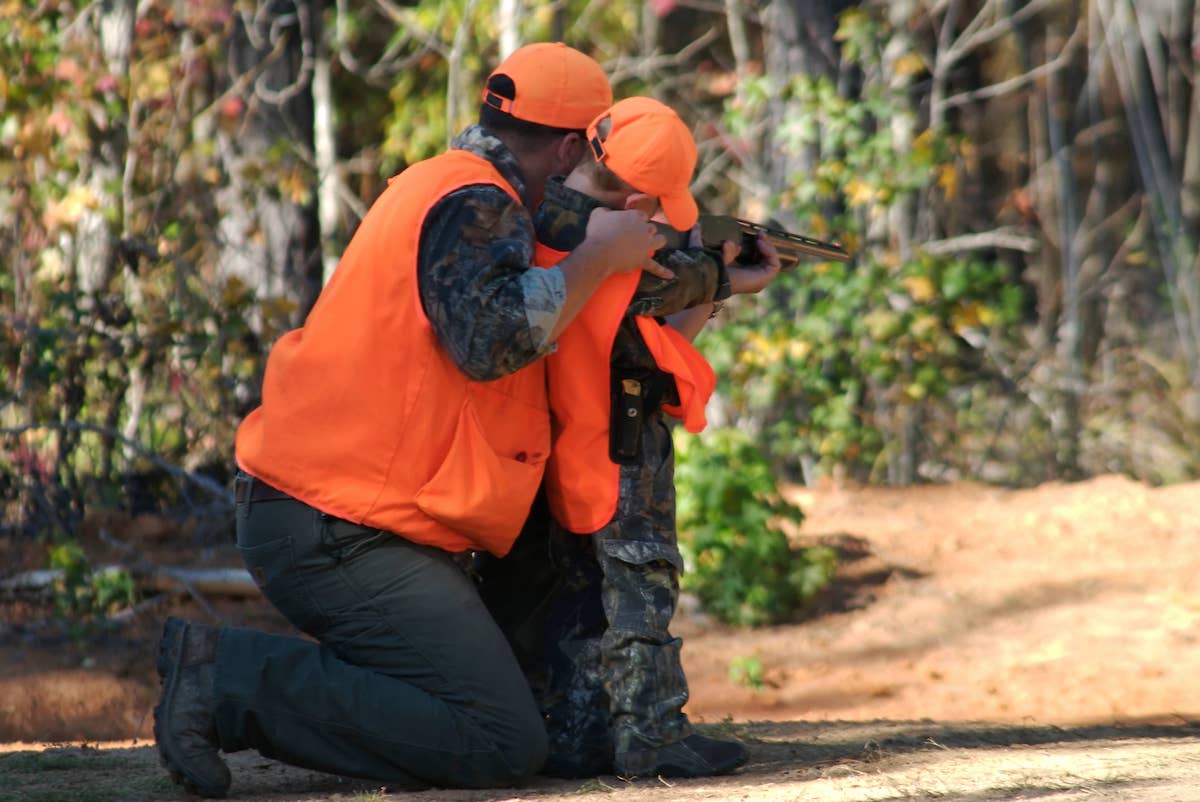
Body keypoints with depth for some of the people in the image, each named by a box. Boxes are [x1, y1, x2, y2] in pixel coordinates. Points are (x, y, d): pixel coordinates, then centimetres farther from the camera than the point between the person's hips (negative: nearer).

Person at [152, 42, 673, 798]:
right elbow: (495, 339, -29)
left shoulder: (433, 185, 19)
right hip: (341, 531, -10)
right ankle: (234, 679, -16)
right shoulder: (476, 206, -12)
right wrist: (598, 255, -16)